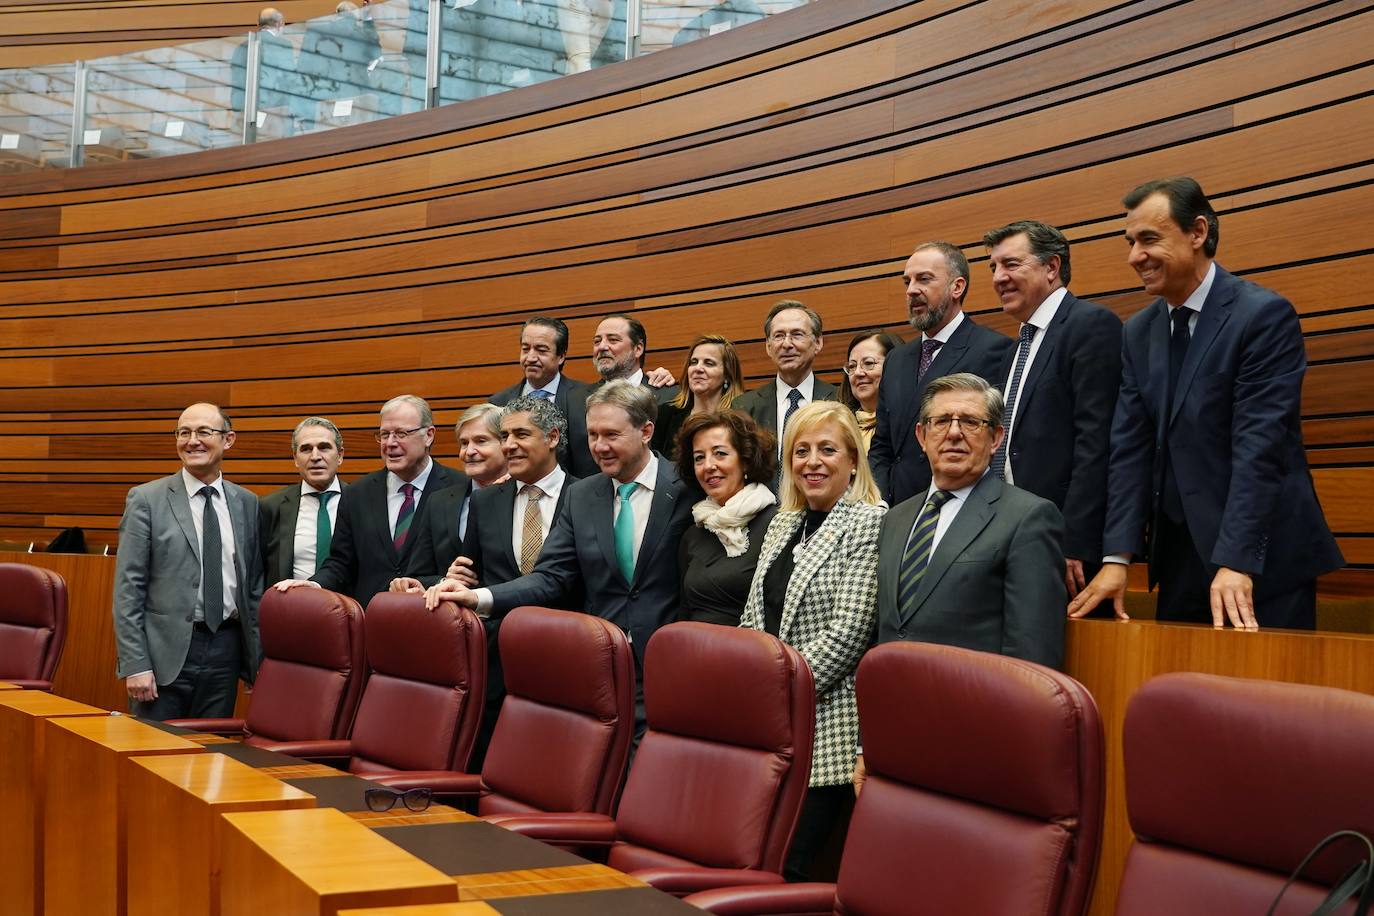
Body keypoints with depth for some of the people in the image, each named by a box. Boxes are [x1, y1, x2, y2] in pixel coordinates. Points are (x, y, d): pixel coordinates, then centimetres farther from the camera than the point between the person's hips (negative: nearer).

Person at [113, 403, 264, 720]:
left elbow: (254, 586, 12)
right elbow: (128, 589, -4)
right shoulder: (146, 500, -1)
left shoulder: (247, 503, 9)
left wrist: (259, 659, 7)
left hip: (226, 652, 3)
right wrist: (135, 664, -11)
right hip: (166, 650, -3)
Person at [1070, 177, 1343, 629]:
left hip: (1263, 562, -6)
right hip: (1181, 559, 6)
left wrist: (1236, 563, -26)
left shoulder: (1265, 315, -11)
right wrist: (1118, 557, -8)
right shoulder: (1138, 333, 8)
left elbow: (1259, 445, -19)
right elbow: (1131, 447, 2)